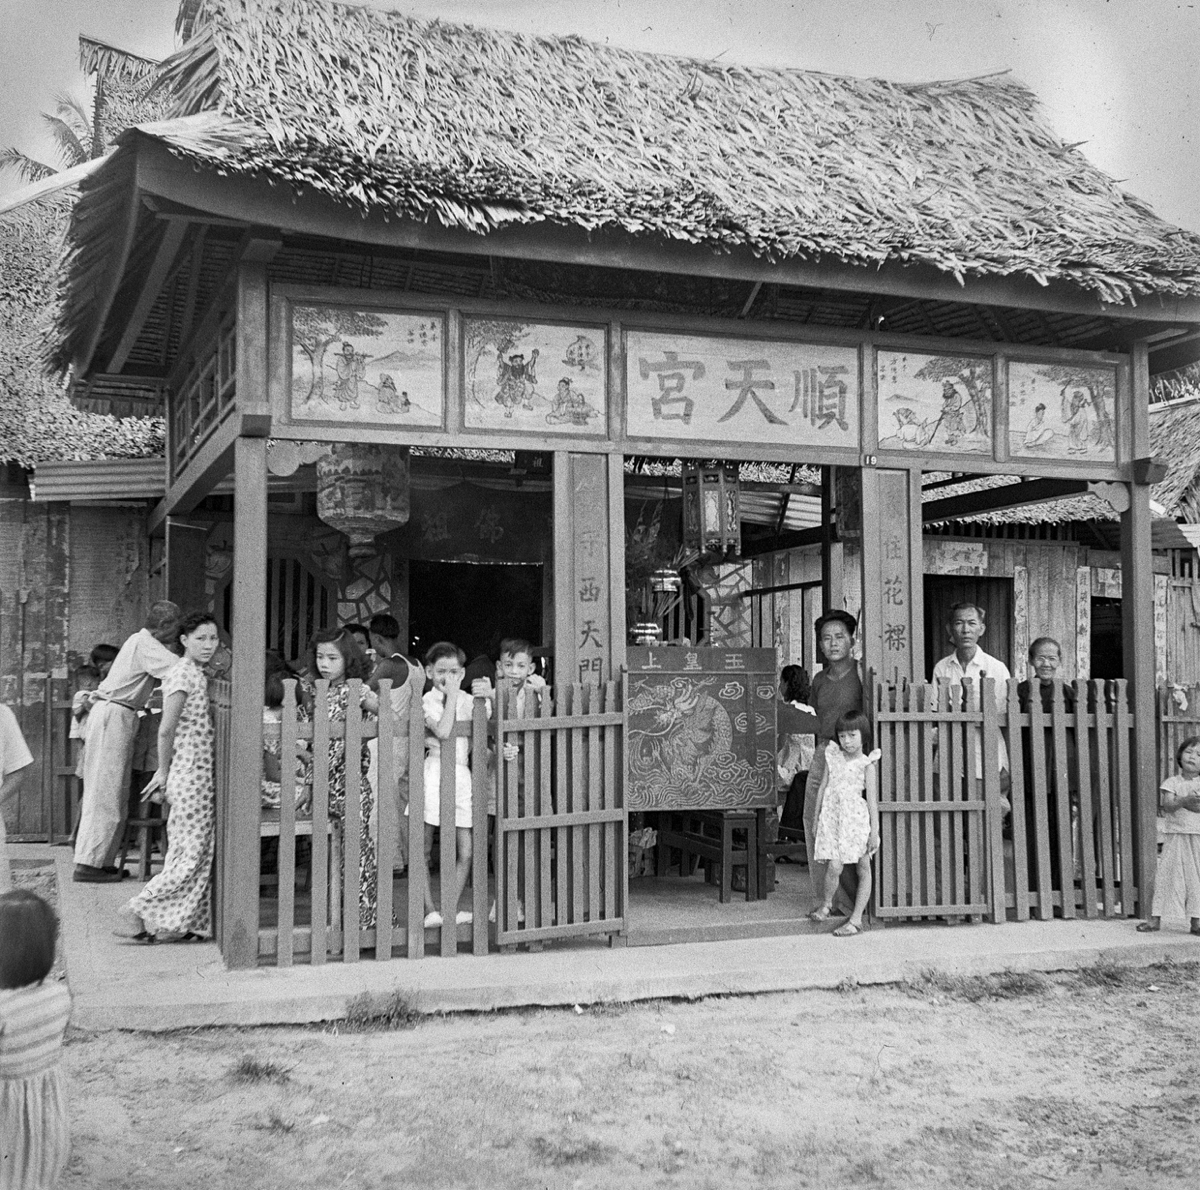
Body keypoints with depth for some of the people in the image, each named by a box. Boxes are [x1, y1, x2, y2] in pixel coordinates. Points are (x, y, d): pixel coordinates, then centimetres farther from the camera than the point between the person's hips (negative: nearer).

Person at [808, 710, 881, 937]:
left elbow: (872, 799, -4)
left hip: (857, 819, -1)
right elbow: (822, 788, 14)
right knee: (834, 866, -12)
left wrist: (875, 830, -7)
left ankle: (856, 919, 11)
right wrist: (816, 819, 13)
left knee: (864, 869, 3)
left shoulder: (867, 764, -2)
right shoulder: (832, 757, 8)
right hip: (832, 816, 1)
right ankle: (826, 904, 13)